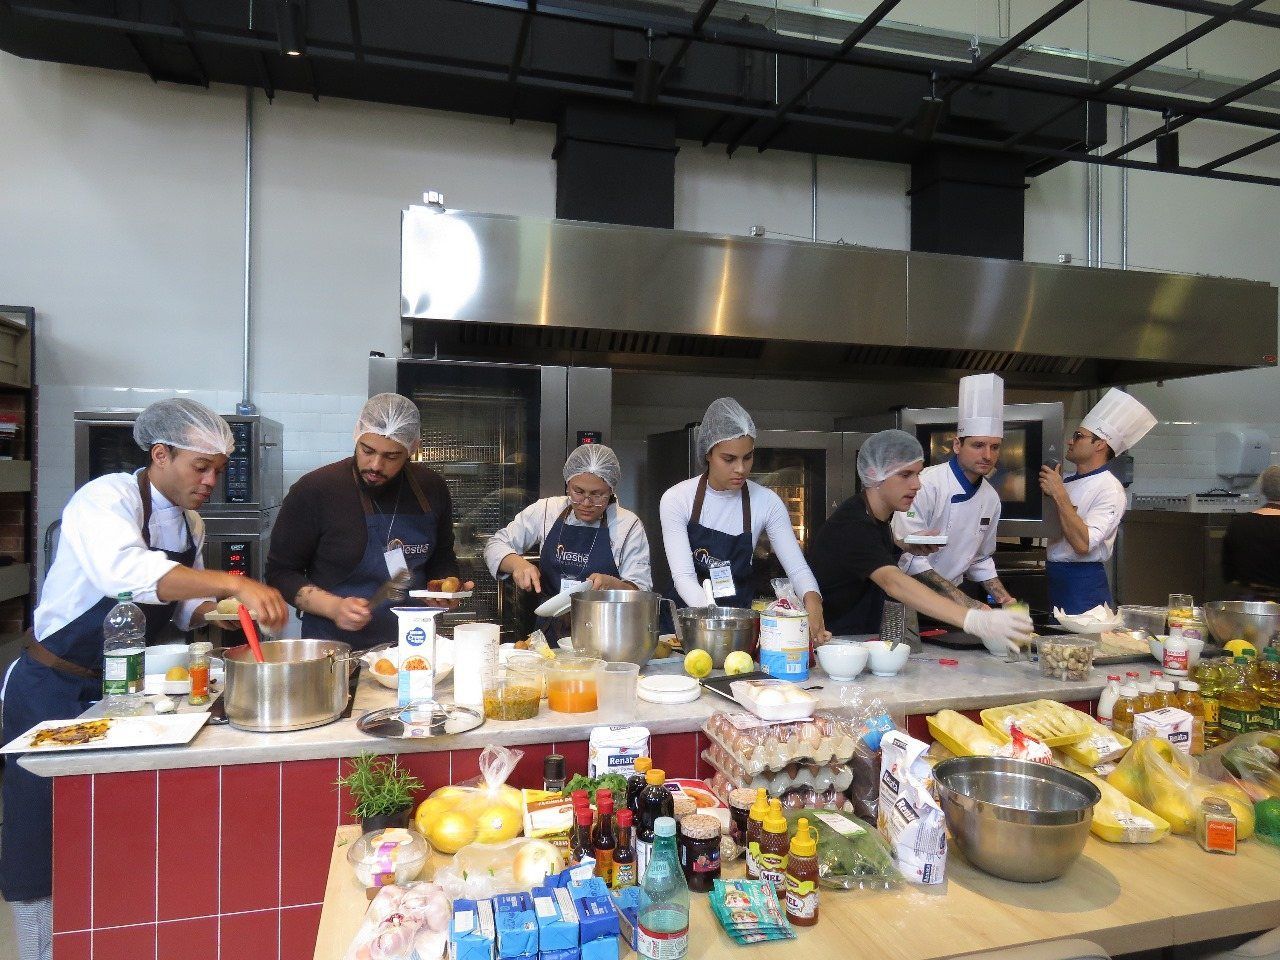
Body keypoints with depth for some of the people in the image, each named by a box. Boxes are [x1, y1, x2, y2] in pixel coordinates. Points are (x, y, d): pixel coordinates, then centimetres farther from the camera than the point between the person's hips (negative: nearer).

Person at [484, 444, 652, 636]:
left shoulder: (628, 525, -1)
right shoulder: (545, 510, 5)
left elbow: (641, 590, -1)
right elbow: (496, 544, 12)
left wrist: (612, 584, -23)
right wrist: (517, 563, -10)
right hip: (549, 631, 2)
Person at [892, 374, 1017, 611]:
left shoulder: (991, 498, 5)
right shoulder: (927, 484, -18)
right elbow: (909, 556, -22)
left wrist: (1005, 600, 8)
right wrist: (962, 600, -22)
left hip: (949, 600, 6)